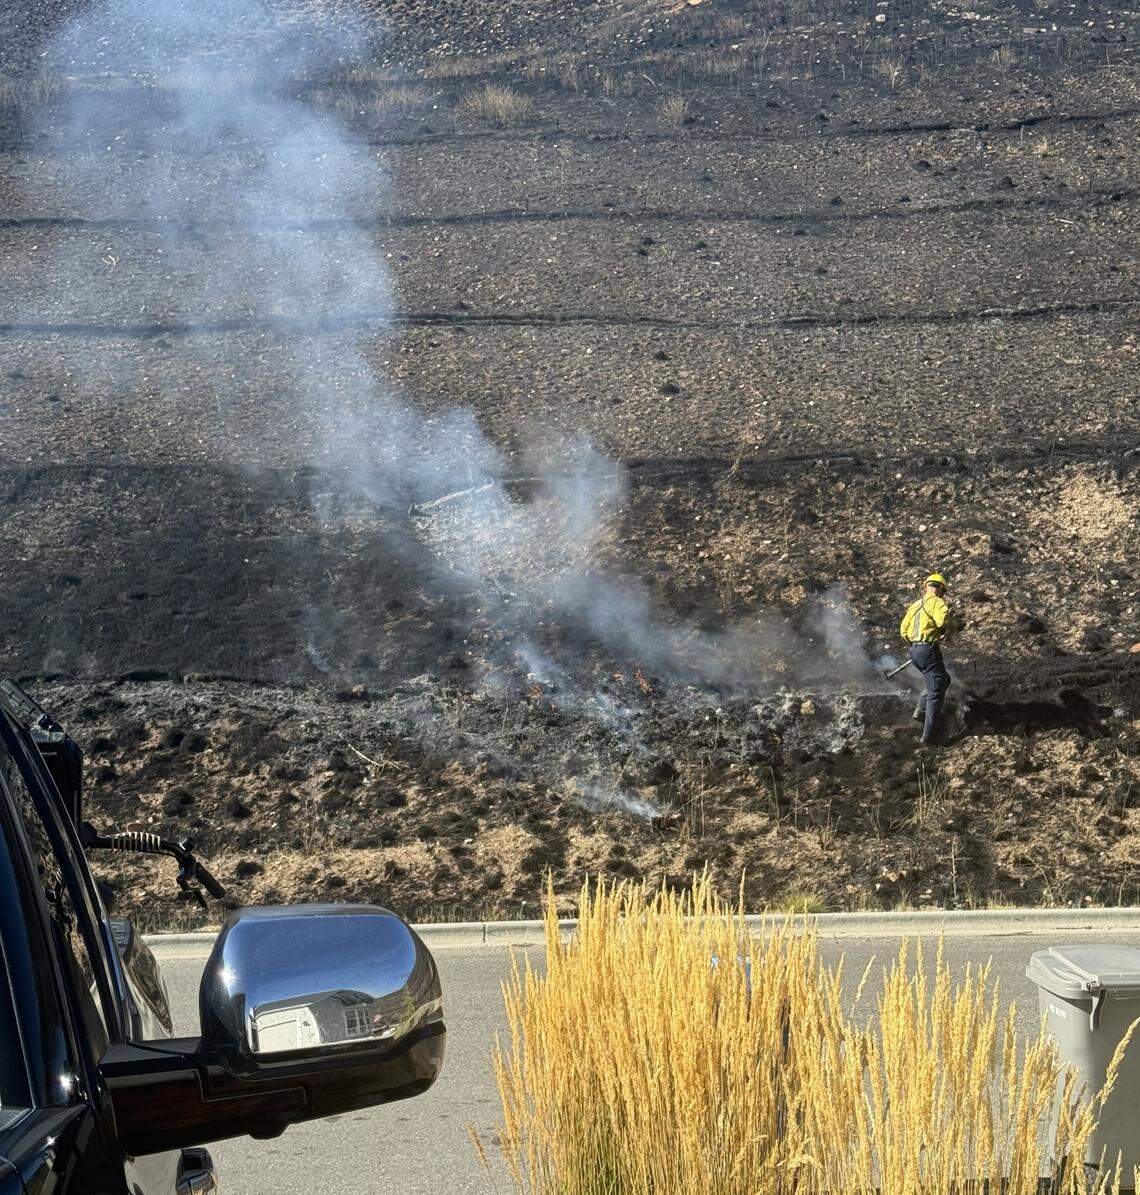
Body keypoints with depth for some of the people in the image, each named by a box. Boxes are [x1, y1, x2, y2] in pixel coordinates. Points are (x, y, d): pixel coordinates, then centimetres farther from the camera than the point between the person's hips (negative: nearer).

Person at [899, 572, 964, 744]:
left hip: (914, 651, 9)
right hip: (928, 650, -9)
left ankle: (921, 710, 13)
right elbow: (944, 619, -26)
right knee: (936, 692, -3)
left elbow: (904, 629, 19)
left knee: (944, 680, 25)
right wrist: (957, 623, -7)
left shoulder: (915, 604, 18)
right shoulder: (935, 601, -8)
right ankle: (929, 735, -6)